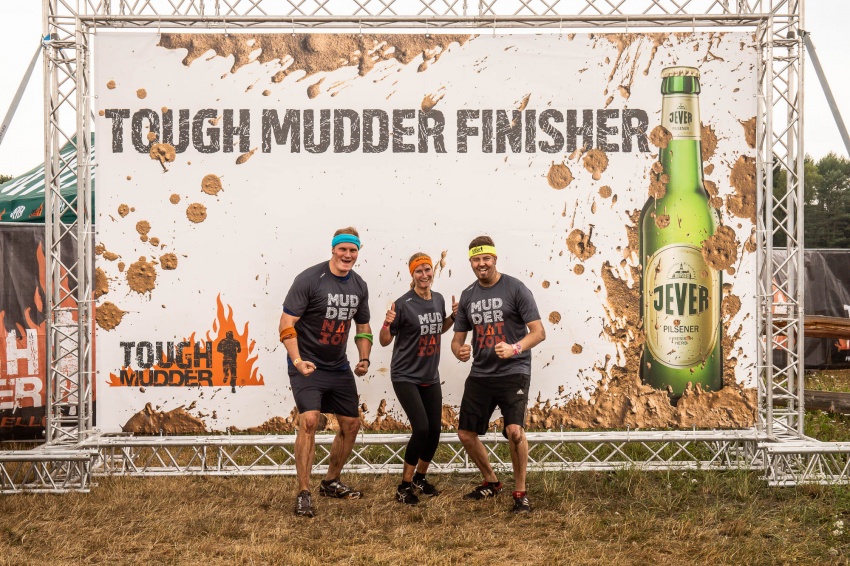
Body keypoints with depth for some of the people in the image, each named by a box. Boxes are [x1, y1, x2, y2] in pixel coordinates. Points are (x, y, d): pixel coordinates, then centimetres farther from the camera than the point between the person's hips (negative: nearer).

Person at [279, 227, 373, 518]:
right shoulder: (309, 279, -15)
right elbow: (287, 324, -18)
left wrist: (364, 359, 3)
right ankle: (303, 494, -13)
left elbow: (363, 326, 17)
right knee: (309, 421, -22)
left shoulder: (359, 286, 4)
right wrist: (297, 360, -30)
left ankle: (331, 482, 32)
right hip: (307, 366, -7)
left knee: (351, 424, 12)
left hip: (339, 367, 7)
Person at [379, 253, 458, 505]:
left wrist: (454, 316, 2)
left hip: (430, 377, 6)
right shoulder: (403, 304, -16)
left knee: (435, 430, 5)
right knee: (421, 428, -17)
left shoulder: (438, 299, 2)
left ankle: (420, 477, 29)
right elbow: (385, 341, -10)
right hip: (406, 377, -6)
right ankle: (404, 486, -1)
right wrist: (386, 325, -31)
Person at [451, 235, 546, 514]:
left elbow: (538, 331, -10)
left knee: (514, 430, -22)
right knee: (466, 433, 8)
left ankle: (520, 492, -2)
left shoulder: (515, 288, -6)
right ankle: (491, 482, 32)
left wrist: (515, 348, -28)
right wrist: (460, 351, -9)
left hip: (513, 372, -6)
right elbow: (458, 337, 15)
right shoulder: (468, 295, 10)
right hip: (480, 374, 6)